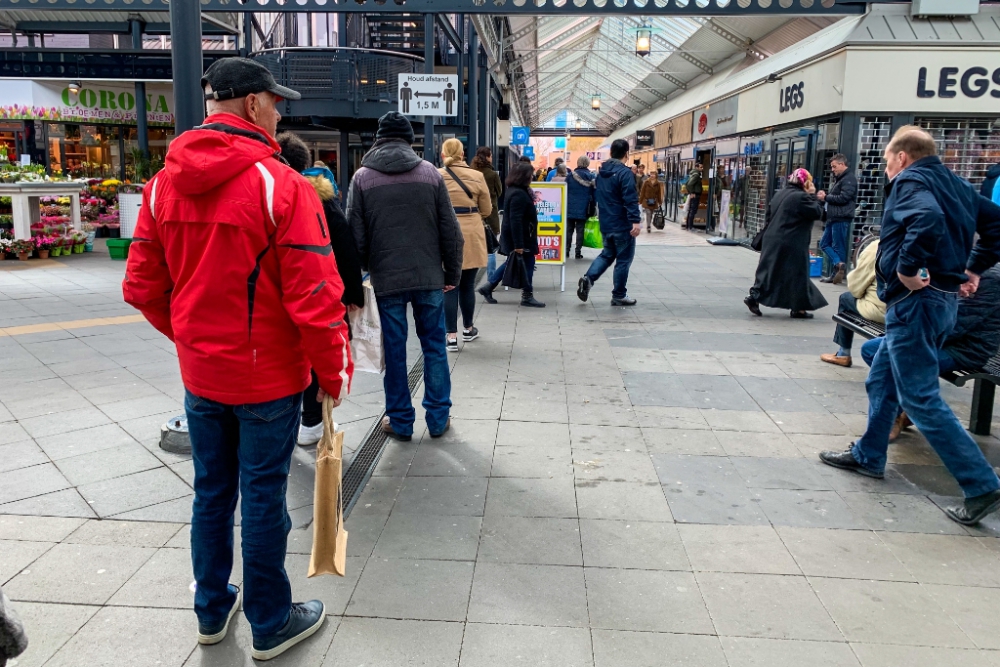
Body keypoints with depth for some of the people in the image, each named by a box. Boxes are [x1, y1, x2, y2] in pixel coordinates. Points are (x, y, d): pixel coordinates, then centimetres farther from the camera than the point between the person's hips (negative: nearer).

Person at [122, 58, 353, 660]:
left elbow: (143, 287, 6)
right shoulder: (281, 185, -17)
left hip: (199, 373, 6)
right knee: (263, 499, 7)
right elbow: (315, 296, -20)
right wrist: (333, 371, -7)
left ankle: (212, 611, 37)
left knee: (211, 492, 19)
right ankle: (271, 625, 26)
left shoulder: (164, 184, 2)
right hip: (269, 375, -6)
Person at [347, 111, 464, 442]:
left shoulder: (362, 177, -1)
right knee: (434, 346, 11)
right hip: (429, 277, 1)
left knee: (394, 351, 8)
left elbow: (355, 235, -2)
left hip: (386, 278, -1)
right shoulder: (429, 172, 1)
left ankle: (400, 421, 17)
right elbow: (450, 229, 1)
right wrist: (452, 272, 9)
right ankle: (438, 418, 18)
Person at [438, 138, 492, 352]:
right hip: (471, 236, 1)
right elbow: (486, 210, 6)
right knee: (467, 285, 14)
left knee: (449, 286, 3)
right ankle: (468, 329, 30)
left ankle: (452, 336, 1)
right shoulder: (477, 176, 0)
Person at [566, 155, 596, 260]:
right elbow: (593, 194, -1)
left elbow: (565, 191, 1)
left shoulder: (570, 175, -1)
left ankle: (566, 250, 8)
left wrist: (565, 205, 8)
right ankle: (578, 252, 2)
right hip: (583, 209, 0)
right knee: (580, 231, 3)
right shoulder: (591, 177, -2)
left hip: (570, 208, 1)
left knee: (569, 230, 9)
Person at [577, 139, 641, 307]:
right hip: (622, 225, -7)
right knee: (623, 260, 3)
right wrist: (635, 221, -27)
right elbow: (631, 199, -24)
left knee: (607, 254, 20)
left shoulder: (601, 172, 10)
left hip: (605, 224, 7)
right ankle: (619, 296, 10)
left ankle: (588, 278, -2)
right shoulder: (625, 172, -16)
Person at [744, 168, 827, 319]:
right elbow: (817, 212, -11)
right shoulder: (801, 197, -14)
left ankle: (754, 297, 3)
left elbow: (769, 215, 17)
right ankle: (798, 308, 8)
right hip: (792, 244, -7)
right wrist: (813, 196, -3)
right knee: (796, 273, 2)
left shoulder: (780, 194, 13)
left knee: (769, 270, 11)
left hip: (772, 240, 8)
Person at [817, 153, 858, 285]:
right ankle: (840, 265, 5)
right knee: (824, 244, 8)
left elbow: (843, 198, -20)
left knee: (838, 247, -6)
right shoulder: (839, 179, 20)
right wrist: (825, 195, 4)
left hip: (841, 219, -10)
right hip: (833, 218, 10)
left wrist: (825, 197, -10)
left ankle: (837, 274, -3)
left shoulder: (849, 179, -10)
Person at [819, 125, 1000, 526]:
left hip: (915, 301, -10)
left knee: (920, 399, -5)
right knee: (882, 383, 21)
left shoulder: (910, 181, -12)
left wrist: (907, 268, -24)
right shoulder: (953, 184, 16)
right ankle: (868, 456, 33)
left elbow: (927, 219, -33)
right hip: (942, 298, 10)